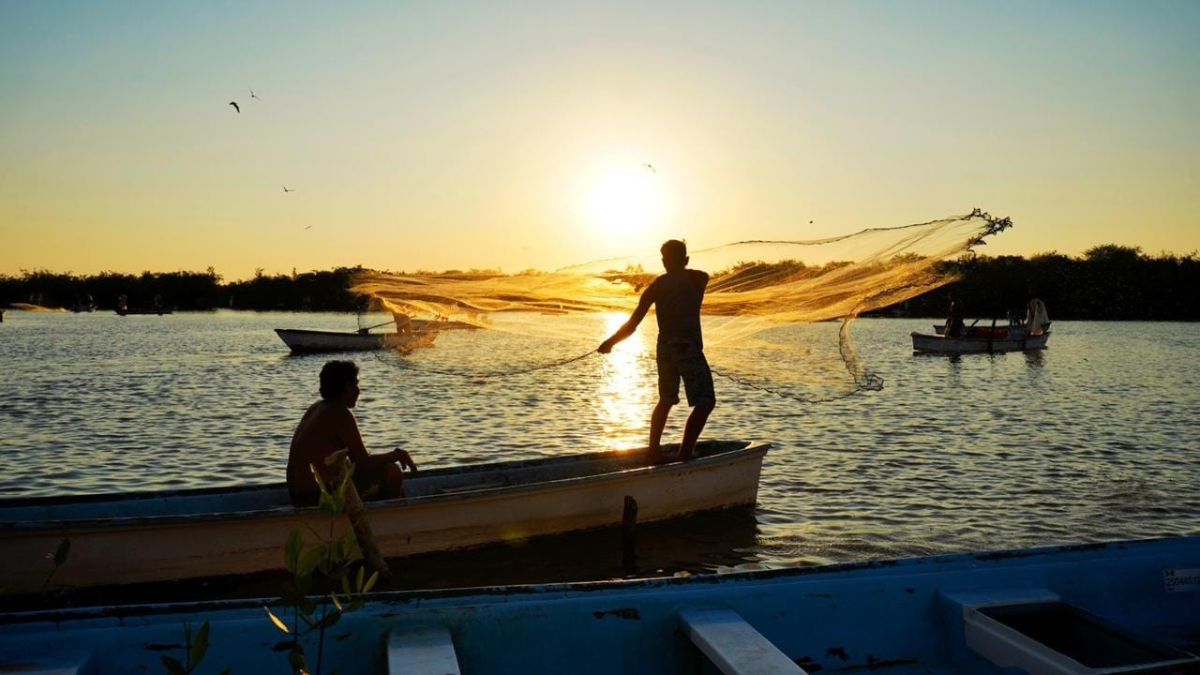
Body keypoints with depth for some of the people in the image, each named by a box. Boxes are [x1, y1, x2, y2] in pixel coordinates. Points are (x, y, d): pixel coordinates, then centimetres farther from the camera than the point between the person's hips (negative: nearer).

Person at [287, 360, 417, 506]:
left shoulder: (316, 408, 12)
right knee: (391, 472, -9)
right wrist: (396, 455, -2)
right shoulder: (341, 414, -16)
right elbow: (362, 463, -17)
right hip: (318, 497, -10)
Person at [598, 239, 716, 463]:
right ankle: (685, 453, -8)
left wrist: (610, 342, 14)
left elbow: (632, 325, 3)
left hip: (664, 348, 5)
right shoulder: (699, 279, 1)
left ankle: (654, 451, 24)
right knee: (705, 402, 1)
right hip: (689, 348, -5)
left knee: (665, 401, 21)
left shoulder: (656, 285, 7)